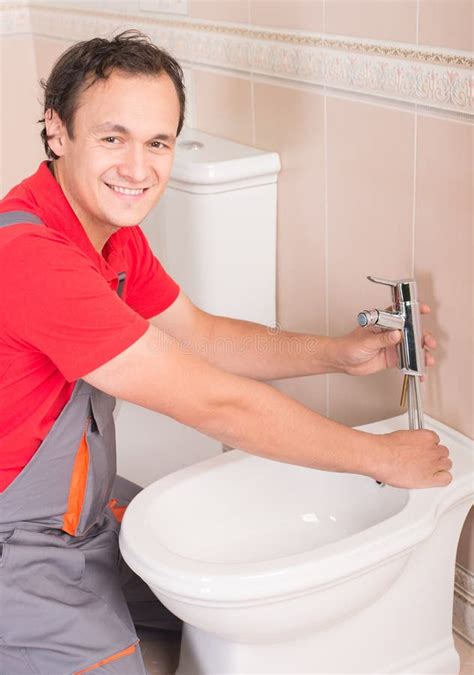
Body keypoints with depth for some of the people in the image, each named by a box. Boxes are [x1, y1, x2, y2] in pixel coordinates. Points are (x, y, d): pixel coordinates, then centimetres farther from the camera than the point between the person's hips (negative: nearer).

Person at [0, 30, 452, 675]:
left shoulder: (115, 234, -2)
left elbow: (202, 335, 9)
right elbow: (217, 404, -30)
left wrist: (340, 353, -2)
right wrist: (382, 458, -19)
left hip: (86, 505, 9)